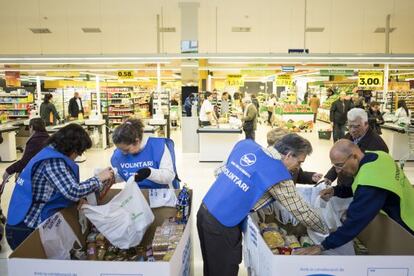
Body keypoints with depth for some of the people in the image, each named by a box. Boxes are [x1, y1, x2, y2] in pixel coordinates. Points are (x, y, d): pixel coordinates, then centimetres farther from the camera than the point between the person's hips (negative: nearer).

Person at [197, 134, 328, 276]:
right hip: (221, 226, -7)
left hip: (205, 211, 7)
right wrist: (326, 231, 10)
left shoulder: (246, 144, 3)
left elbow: (220, 171, 13)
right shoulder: (279, 175, -16)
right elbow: (302, 211, -7)